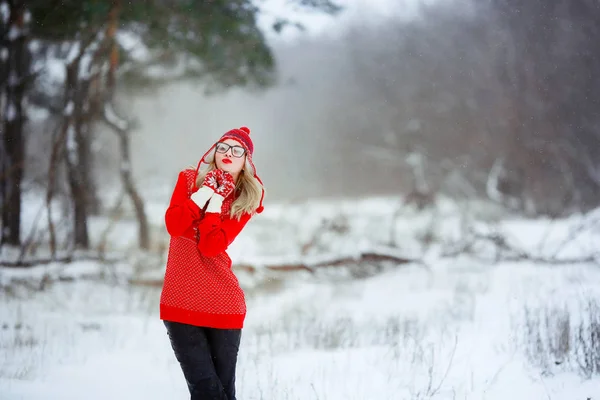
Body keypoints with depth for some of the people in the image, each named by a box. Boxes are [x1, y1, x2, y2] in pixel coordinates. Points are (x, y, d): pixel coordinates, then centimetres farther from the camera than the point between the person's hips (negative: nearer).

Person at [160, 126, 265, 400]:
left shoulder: (247, 200, 3)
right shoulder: (189, 180, 8)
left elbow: (211, 246, -12)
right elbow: (173, 225, -11)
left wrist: (216, 198, -11)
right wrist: (208, 188, -9)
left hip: (223, 304, 0)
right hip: (180, 302, 0)